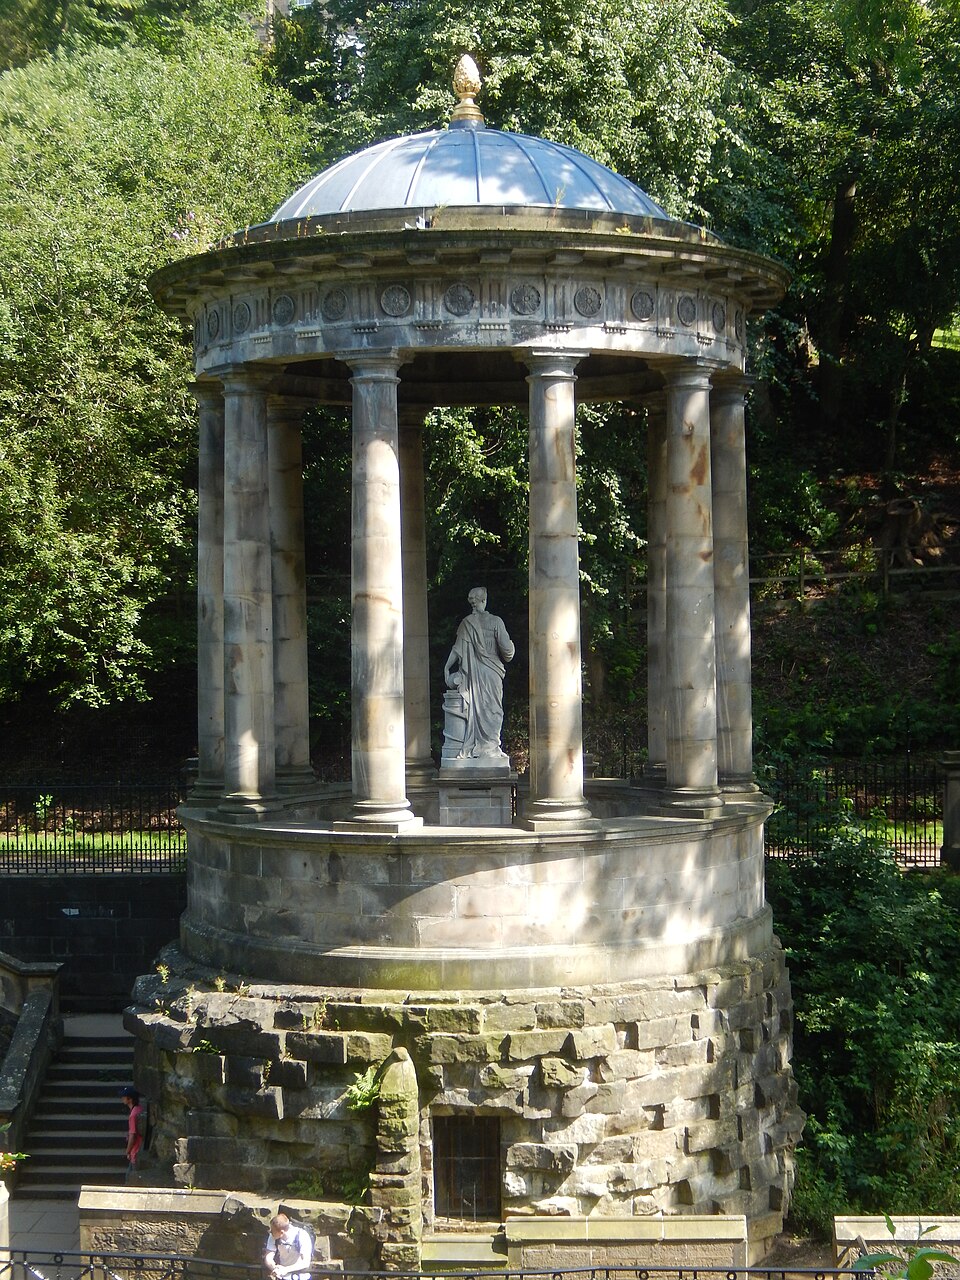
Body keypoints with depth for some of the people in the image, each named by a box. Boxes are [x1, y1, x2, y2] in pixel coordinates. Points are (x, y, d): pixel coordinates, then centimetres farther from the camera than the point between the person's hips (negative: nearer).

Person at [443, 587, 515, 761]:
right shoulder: (495, 622, -6)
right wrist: (507, 655, 12)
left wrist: (449, 672, 9)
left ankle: (470, 748, 5)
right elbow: (506, 648, -11)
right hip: (491, 673, -2)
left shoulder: (466, 623, 1)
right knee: (491, 709, 3)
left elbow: (458, 650, 1)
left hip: (472, 674, 2)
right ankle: (490, 745, 0)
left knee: (474, 709, 6)